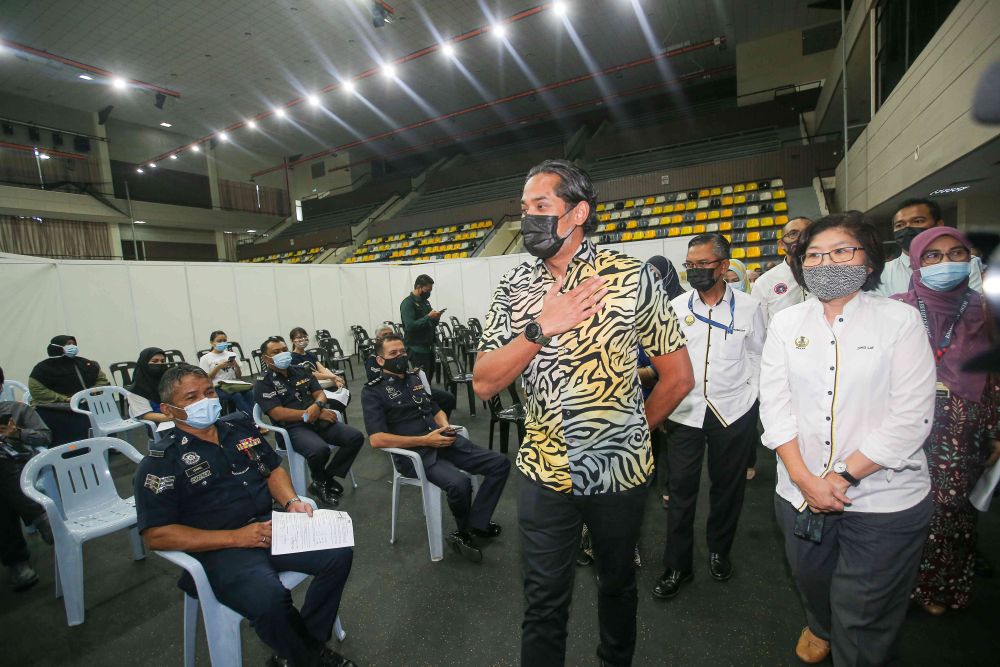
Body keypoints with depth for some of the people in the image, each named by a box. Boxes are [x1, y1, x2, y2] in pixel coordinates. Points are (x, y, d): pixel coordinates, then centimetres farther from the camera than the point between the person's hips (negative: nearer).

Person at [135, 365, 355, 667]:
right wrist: (236, 537, -15)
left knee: (339, 552, -14)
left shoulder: (240, 425, 11)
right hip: (218, 550, -5)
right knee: (270, 598, -32)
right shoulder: (160, 462, -4)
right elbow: (156, 535, -8)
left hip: (270, 527, 5)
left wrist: (292, 501, -3)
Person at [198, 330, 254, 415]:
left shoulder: (232, 354, 15)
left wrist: (236, 366, -6)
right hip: (218, 387, -3)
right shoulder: (205, 358, 7)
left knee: (248, 394, -33)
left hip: (234, 385, 3)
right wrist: (219, 367, -12)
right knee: (237, 396, -35)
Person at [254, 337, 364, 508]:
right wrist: (311, 415, -15)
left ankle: (328, 478, 3)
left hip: (320, 420, 6)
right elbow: (278, 414, -11)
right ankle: (320, 482, -1)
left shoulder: (302, 371, 16)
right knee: (320, 449, -35)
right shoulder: (263, 384, 0)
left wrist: (317, 406, -13)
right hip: (293, 428, -5)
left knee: (356, 437, -14)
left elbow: (320, 394, 11)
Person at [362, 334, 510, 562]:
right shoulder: (373, 391, -2)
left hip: (444, 441, 7)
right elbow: (377, 439, -13)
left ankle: (474, 527, -1)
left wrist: (446, 426, 0)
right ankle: (464, 531, 0)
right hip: (414, 453, -6)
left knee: (500, 463, -7)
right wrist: (425, 440, -18)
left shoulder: (415, 378, 18)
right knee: (459, 482, -32)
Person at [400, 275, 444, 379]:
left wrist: (436, 318, 0)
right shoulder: (408, 303, -11)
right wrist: (428, 317, -22)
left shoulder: (425, 302, 16)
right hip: (417, 348, -8)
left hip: (428, 347, 8)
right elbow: (410, 326, -23)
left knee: (429, 376, 11)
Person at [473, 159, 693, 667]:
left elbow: (678, 377, -4)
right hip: (545, 471, 1)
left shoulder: (632, 278, -12)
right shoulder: (514, 286, -5)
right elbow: (484, 384, -11)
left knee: (617, 582, 26)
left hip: (619, 471, 0)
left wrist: (632, 430, 4)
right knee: (544, 601, 15)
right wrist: (540, 329, -24)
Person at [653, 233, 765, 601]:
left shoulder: (749, 307, 0)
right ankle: (677, 566, 20)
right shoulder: (676, 307, 0)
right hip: (684, 410, 0)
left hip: (734, 411, 1)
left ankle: (719, 551, 39)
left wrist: (748, 397, 2)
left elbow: (757, 357, 9)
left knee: (728, 486, 16)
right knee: (681, 490, 4)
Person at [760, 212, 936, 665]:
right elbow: (775, 404, -4)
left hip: (884, 500, -3)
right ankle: (820, 627, 56)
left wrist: (844, 476, -15)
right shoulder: (786, 323, 1)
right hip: (801, 494, 3)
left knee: (863, 620, 10)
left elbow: (911, 417, -12)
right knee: (812, 583, 25)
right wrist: (805, 479, -11)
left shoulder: (901, 320, -6)